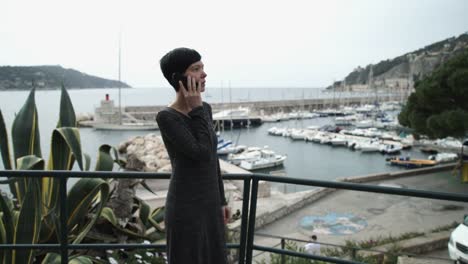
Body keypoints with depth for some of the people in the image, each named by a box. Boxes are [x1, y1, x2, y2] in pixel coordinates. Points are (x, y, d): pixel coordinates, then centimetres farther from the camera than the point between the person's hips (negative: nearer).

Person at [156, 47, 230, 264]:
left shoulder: (204, 110, 6)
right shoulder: (166, 117, -18)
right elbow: (203, 154, -25)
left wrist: (220, 200, 17)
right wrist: (196, 110, -19)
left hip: (208, 205, 8)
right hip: (186, 208, -8)